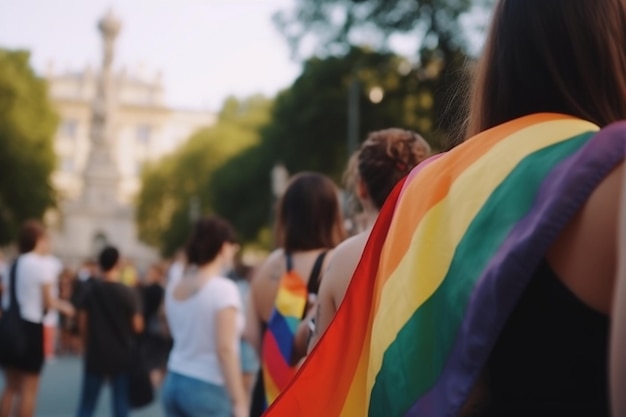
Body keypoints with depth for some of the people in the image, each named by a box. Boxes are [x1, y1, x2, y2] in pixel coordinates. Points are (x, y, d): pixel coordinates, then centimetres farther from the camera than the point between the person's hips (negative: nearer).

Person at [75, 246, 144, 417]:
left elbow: (82, 324, 1)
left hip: (95, 356, 2)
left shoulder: (89, 291, -1)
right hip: (122, 357, -2)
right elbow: (137, 327, -9)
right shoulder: (128, 294, -10)